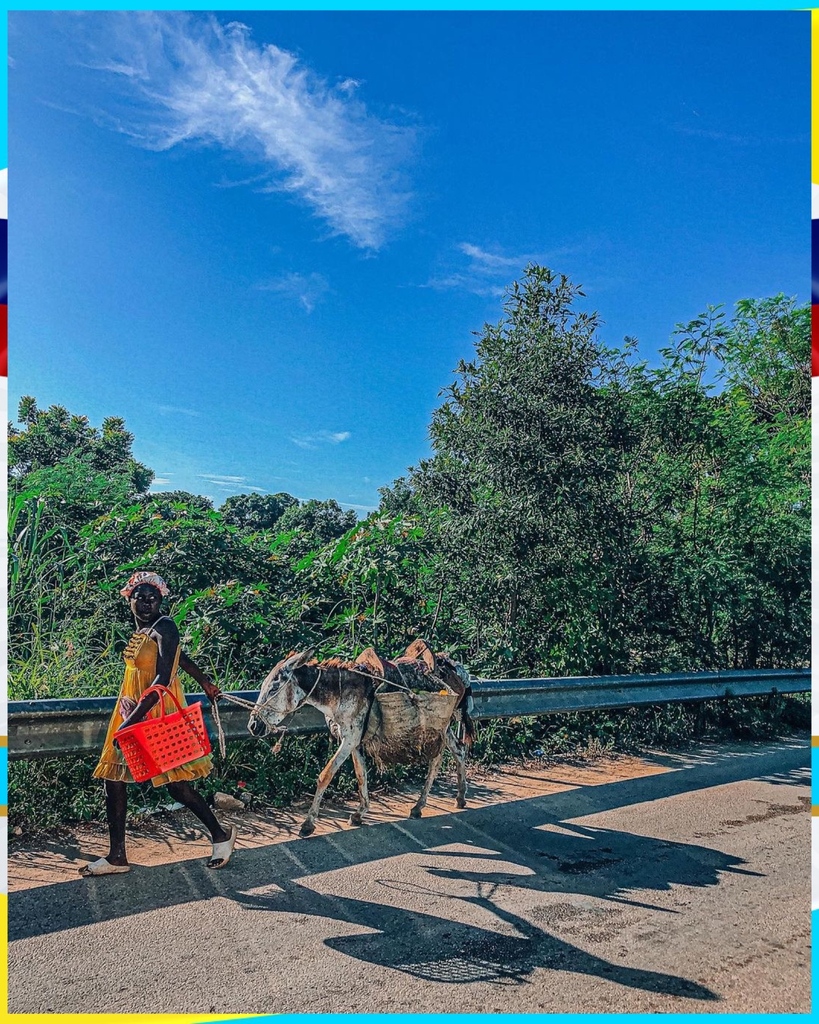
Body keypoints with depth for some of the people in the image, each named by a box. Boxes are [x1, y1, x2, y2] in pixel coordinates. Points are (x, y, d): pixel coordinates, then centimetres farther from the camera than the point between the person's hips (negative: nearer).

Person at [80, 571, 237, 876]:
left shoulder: (163, 627, -15)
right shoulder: (141, 630, 10)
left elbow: (163, 678, -24)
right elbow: (180, 656, 21)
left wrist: (132, 720, -29)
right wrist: (205, 682, 31)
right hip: (131, 712, 9)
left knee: (177, 785, -2)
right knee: (113, 779, 8)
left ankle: (221, 835, 16)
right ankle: (117, 857, 20)